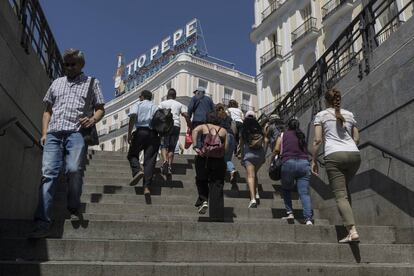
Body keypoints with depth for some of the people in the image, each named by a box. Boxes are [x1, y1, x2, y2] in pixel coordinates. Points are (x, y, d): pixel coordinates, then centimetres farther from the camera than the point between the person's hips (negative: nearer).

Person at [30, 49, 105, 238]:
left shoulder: (91, 83, 17)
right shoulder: (57, 83, 25)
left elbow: (100, 108, 14)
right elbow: (47, 111, 23)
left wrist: (93, 119, -8)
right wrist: (44, 133, 10)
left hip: (76, 132, -2)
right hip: (54, 134, 3)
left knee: (74, 170, -20)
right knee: (48, 173, -10)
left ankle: (74, 208, 5)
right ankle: (42, 224, -14)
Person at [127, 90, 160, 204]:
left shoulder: (137, 105, 13)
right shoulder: (156, 107, 22)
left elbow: (133, 116, -8)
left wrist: (129, 133, -9)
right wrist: (161, 137, 14)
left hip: (140, 132, -2)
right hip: (154, 134, 3)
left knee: (132, 155, 15)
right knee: (150, 161, -1)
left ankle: (137, 171, -15)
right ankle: (147, 187, -13)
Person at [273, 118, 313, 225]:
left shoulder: (283, 135, 16)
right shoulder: (302, 136, 25)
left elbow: (277, 150, 7)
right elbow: (305, 151, 17)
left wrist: (272, 160, 20)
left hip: (289, 163, -2)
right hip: (304, 163, 2)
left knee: (286, 189, 19)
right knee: (304, 193, -5)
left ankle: (290, 213, 9)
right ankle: (308, 219, -19)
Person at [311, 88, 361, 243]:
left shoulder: (321, 115, 8)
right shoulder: (349, 115, 20)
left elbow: (317, 140, 0)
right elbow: (356, 139, 19)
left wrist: (314, 160, 6)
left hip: (334, 155, -4)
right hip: (354, 154, 5)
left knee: (341, 195, -8)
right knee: (344, 187, 26)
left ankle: (352, 231, -22)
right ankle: (348, 220, 19)